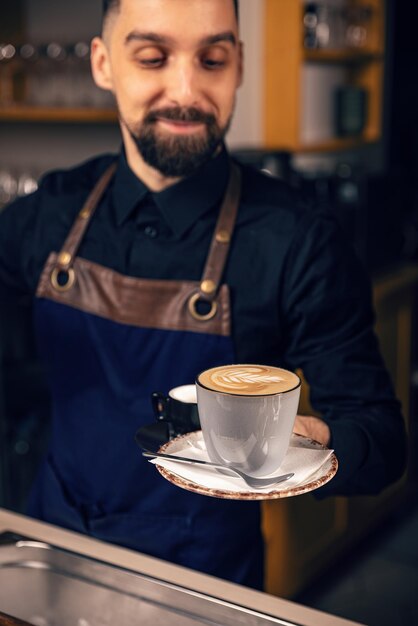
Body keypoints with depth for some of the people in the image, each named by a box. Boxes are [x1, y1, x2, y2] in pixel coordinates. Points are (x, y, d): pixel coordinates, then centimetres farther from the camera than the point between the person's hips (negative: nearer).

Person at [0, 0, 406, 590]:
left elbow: (379, 434, -16)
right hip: (56, 543, 4)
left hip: (204, 575, -4)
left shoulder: (300, 242, -18)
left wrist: (313, 450, -37)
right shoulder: (55, 211, -7)